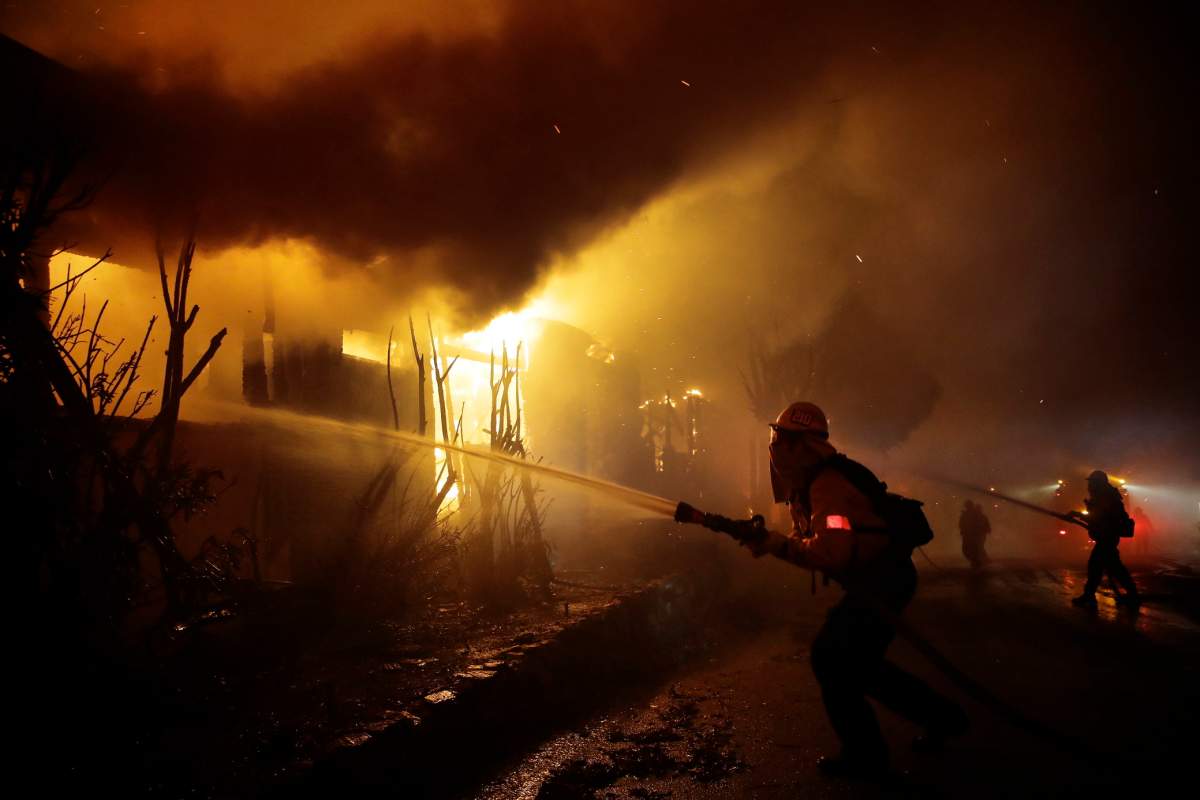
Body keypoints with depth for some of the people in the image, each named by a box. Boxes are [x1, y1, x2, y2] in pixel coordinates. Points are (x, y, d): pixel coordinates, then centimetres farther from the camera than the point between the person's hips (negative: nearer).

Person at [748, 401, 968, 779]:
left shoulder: (827, 485, -22)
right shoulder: (808, 482, 10)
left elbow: (831, 552, -32)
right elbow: (813, 538, 14)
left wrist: (777, 543, -25)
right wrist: (768, 540, -2)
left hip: (884, 578, -10)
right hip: (873, 579, 11)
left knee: (831, 657, -9)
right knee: (855, 661, 18)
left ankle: (865, 754, 5)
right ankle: (942, 716, 30)